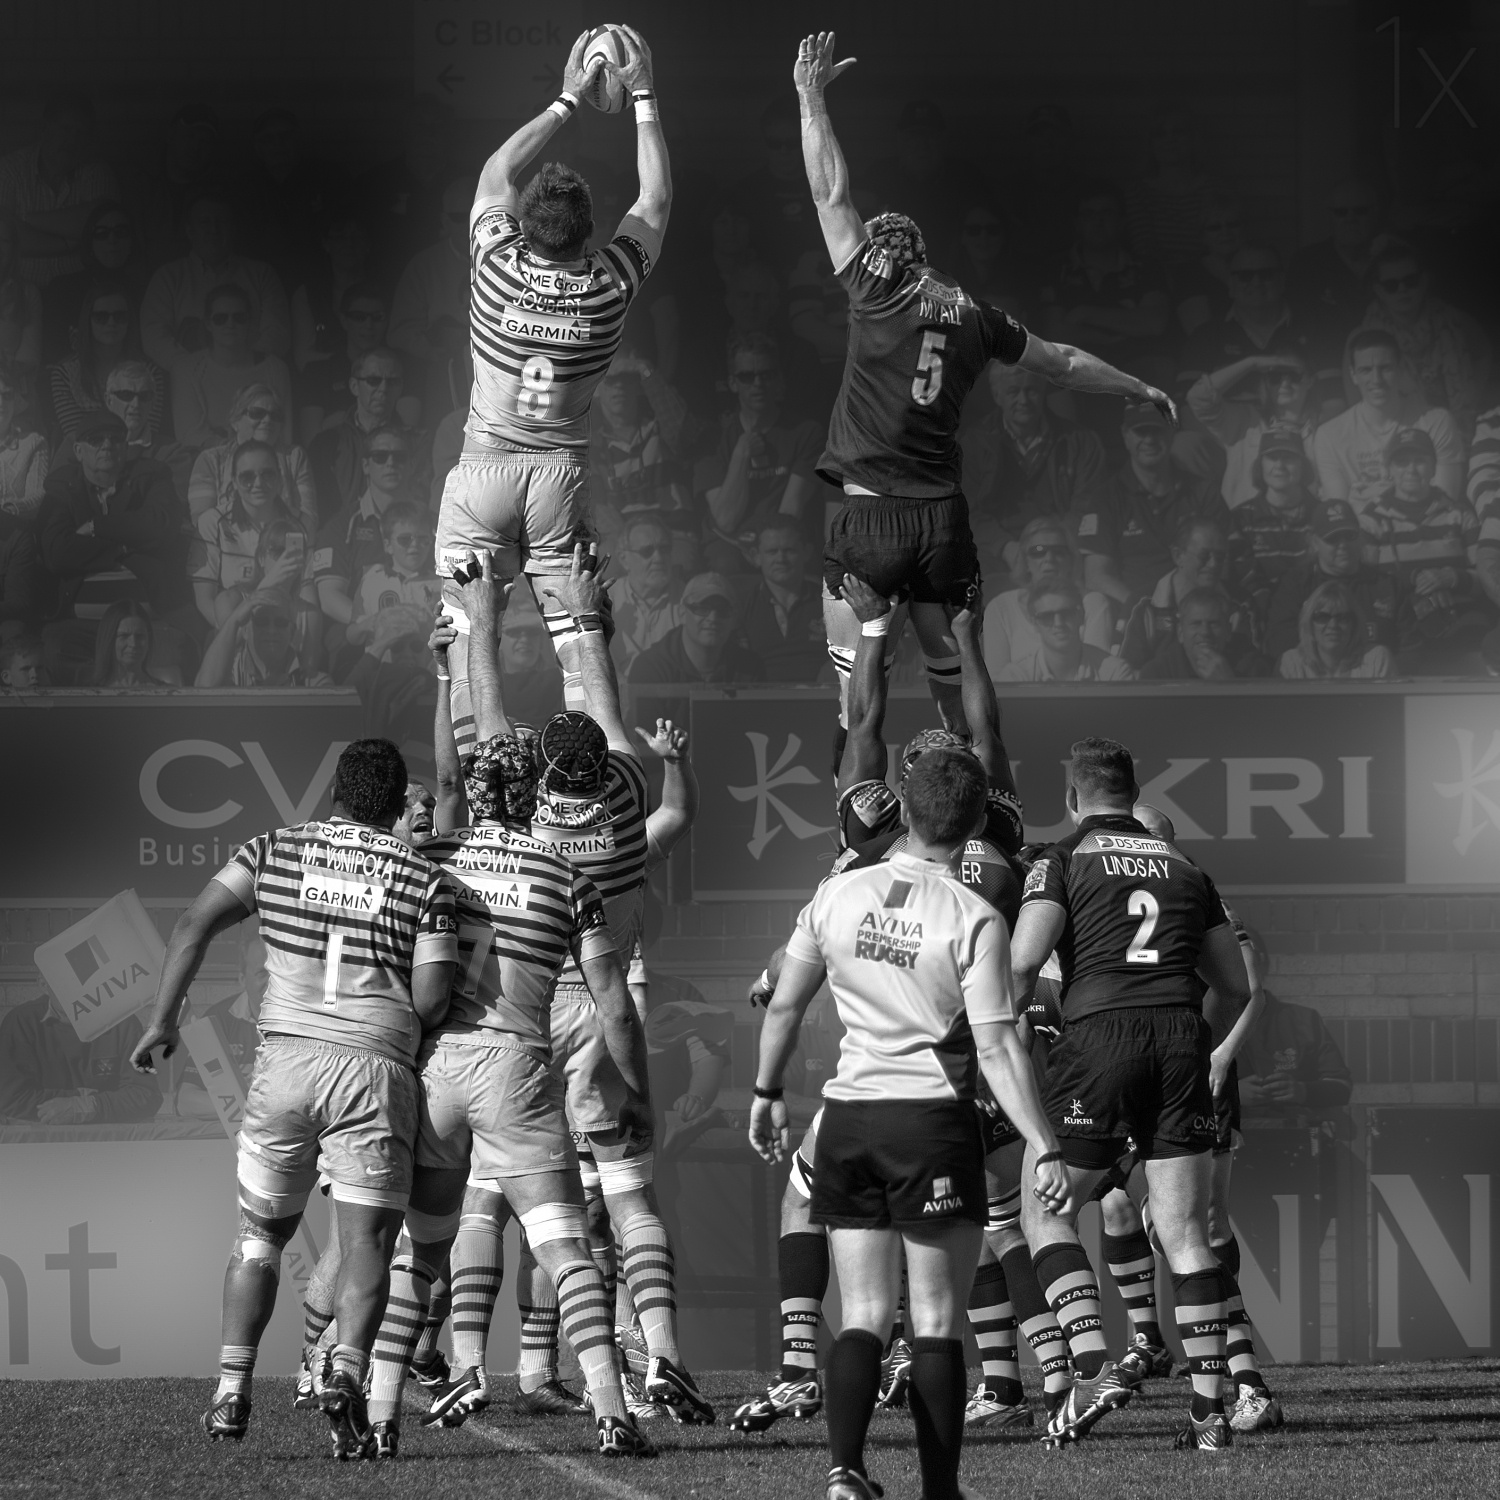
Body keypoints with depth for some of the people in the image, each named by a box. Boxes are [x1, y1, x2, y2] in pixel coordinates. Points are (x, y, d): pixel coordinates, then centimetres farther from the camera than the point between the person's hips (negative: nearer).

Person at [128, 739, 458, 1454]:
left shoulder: (274, 852, 10)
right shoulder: (423, 879, 4)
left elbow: (195, 925, 2)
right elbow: (432, 999, -2)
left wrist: (162, 1020, 6)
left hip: (285, 1059, 2)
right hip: (376, 1066, -2)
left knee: (261, 1233, 16)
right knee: (365, 1239, -2)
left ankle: (233, 1391, 8)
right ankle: (348, 1371, -25)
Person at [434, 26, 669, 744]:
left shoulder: (499, 268, -11)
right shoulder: (610, 285, -8)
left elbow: (496, 172, 7)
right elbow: (656, 198, 8)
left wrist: (566, 101, 14)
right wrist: (643, 97, 13)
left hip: (485, 465, -1)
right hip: (562, 470, 1)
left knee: (468, 636, -1)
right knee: (577, 637, 3)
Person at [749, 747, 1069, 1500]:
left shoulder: (838, 895, 3)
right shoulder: (973, 920, -10)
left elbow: (783, 1005, 11)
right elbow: (997, 1049, -14)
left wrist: (767, 1092, 25)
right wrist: (1044, 1149, -11)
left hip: (847, 1117, 4)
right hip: (933, 1117, -4)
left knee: (864, 1316, 6)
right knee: (937, 1321, 5)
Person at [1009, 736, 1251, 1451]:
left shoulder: (1065, 858, 7)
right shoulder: (1184, 865, 20)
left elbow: (1021, 963, -8)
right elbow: (1236, 989, 23)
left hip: (1099, 1034, -4)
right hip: (1181, 1037, 4)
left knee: (1045, 1213, 10)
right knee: (1185, 1234, 5)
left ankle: (1093, 1366, -8)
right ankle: (1210, 1408, 0)